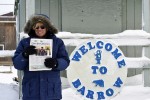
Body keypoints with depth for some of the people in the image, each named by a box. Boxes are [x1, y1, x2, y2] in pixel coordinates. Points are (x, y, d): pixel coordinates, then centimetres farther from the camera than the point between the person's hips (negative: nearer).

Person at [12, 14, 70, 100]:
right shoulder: (24, 43, 8)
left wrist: (56, 63, -23)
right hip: (31, 91, 0)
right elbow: (17, 64, 2)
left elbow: (65, 61, 0)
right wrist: (24, 55, -19)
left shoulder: (58, 42, 8)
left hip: (51, 90, 0)